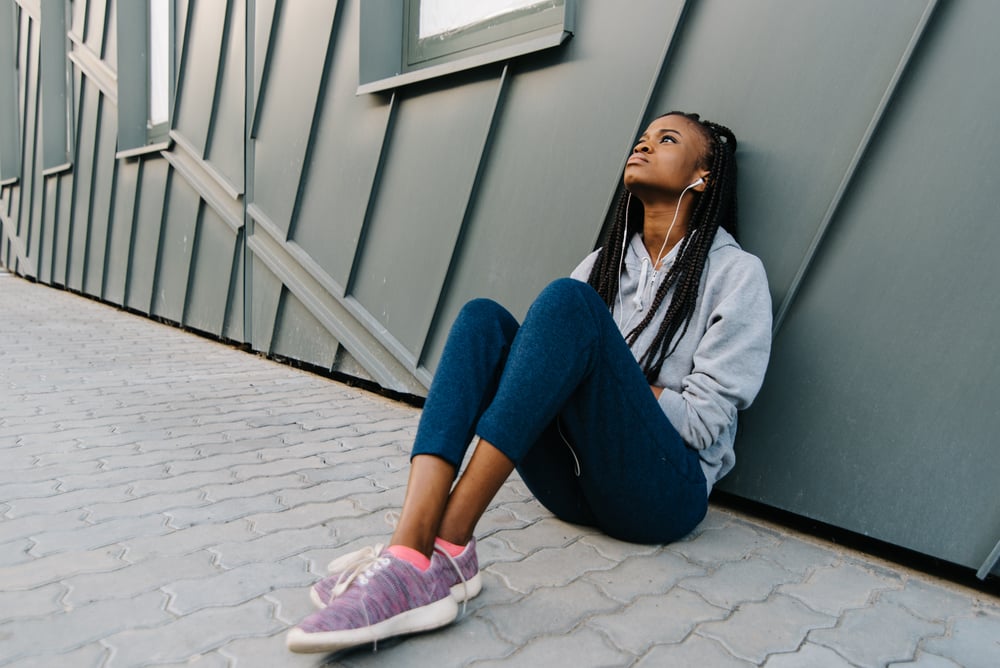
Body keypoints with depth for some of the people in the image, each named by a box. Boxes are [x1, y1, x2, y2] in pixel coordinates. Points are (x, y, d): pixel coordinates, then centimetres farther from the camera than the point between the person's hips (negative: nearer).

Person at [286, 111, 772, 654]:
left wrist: (605, 374, -6)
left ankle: (448, 545, -32)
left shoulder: (736, 272, 2)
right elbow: (555, 350, 11)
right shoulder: (606, 262, 18)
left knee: (569, 302, -26)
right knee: (484, 316, -16)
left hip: (664, 492, -4)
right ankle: (409, 548, -34)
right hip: (573, 484, 5)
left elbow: (705, 419, -6)